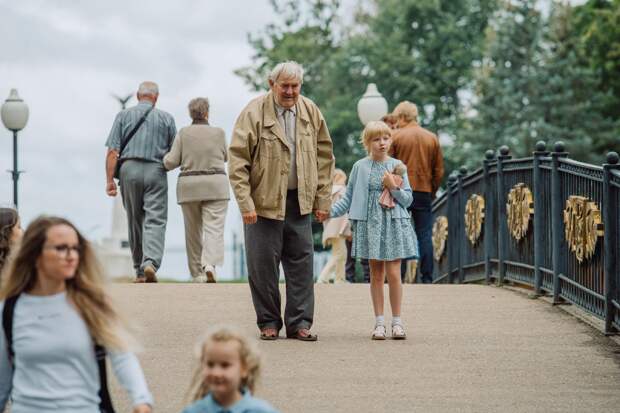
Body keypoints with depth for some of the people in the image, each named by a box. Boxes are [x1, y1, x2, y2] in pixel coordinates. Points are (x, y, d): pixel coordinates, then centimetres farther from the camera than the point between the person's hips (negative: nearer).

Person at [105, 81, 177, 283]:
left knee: (135, 221, 11)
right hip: (156, 171, -1)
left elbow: (113, 151, 0)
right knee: (155, 220, -7)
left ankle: (139, 270, 15)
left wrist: (110, 180, -2)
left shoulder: (123, 116, 9)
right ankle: (151, 262, -28)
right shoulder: (166, 118, 8)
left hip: (129, 169, 2)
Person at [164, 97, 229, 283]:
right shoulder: (218, 132, 0)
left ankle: (197, 273, 15)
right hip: (215, 185, -2)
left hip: (189, 187, 2)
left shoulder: (183, 133, -1)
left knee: (193, 231, 12)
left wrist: (166, 157, 18)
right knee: (214, 229, -7)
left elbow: (171, 162, -4)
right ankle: (210, 265, -30)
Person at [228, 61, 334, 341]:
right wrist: (245, 203, -16)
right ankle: (269, 322, 13)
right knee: (263, 264, 1)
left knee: (301, 263, 4)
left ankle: (299, 322, 12)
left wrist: (323, 199, 6)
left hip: (300, 202, 4)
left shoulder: (311, 112, 5)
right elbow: (237, 161, -10)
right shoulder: (254, 113, -9)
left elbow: (324, 157, 11)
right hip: (264, 202, -4)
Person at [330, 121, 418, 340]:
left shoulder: (397, 166, 3)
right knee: (376, 274, 5)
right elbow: (349, 198, 7)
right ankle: (379, 322, 12)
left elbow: (408, 199, 5)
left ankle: (397, 321, 5)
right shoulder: (360, 167, 3)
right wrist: (330, 211, -4)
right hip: (370, 224, 1)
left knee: (393, 273, -5)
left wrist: (394, 187, -11)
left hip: (394, 223, -1)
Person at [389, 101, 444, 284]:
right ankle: (427, 278, 1)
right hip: (424, 192, 2)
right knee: (425, 236, 4)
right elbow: (439, 170, 8)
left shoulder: (395, 136, -3)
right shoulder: (432, 138, 7)